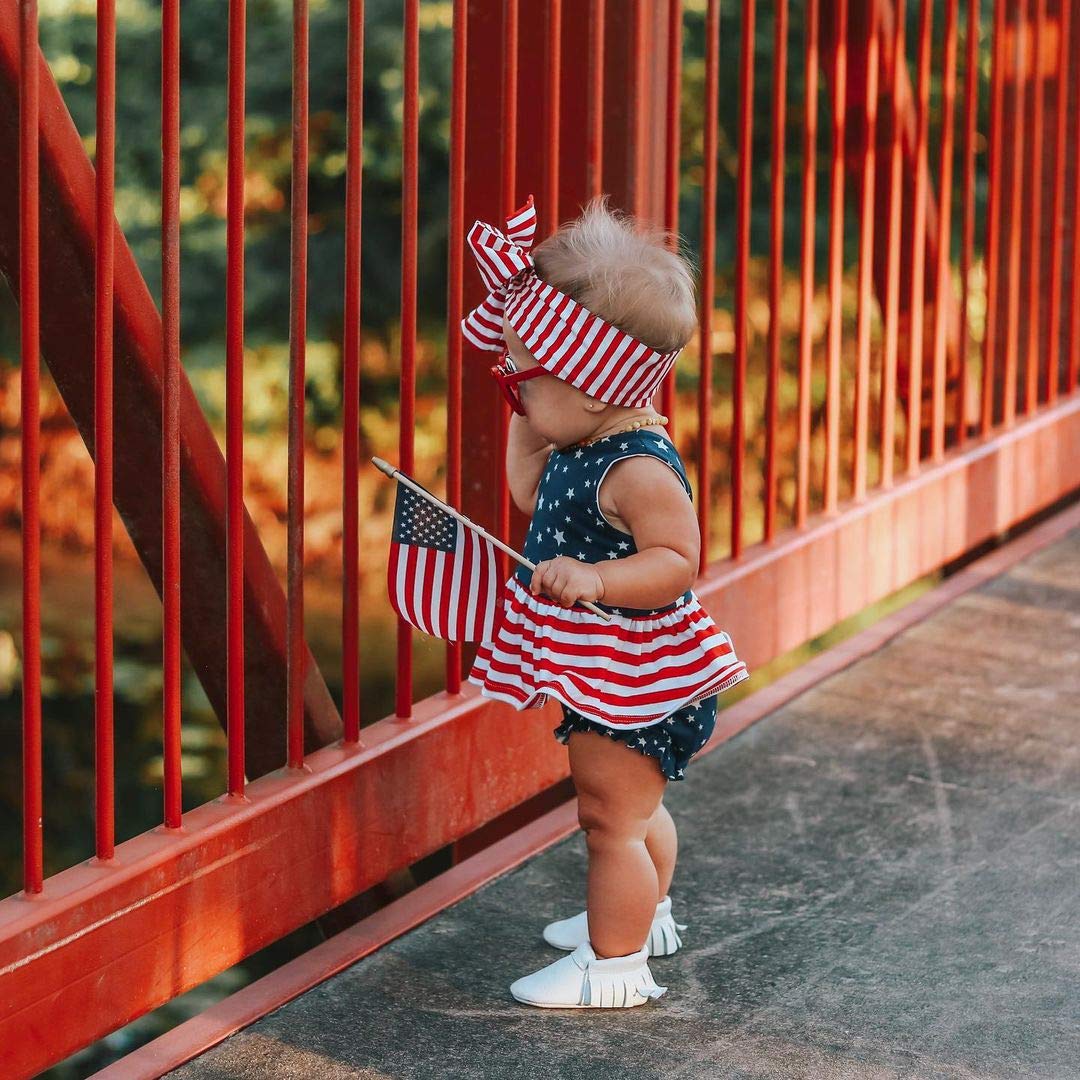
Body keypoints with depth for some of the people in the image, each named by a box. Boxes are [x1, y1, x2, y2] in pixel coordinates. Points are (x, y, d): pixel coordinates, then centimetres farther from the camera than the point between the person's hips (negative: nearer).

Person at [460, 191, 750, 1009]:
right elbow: (532, 497, 21)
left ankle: (614, 964, 10)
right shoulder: (580, 449, 3)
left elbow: (677, 562, -31)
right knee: (633, 812, 28)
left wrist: (594, 580, -42)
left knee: (612, 817, 0)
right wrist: (526, 420, 12)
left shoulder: (638, 470, -26)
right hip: (602, 673, 10)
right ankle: (645, 915, 47)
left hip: (634, 681, -10)